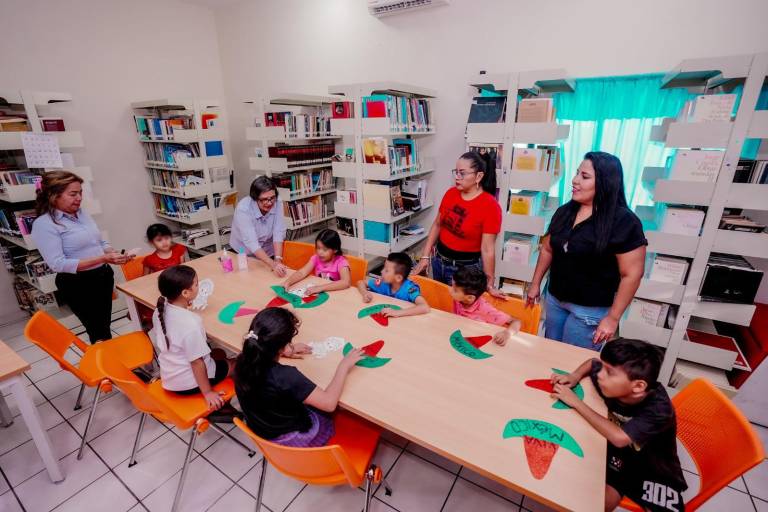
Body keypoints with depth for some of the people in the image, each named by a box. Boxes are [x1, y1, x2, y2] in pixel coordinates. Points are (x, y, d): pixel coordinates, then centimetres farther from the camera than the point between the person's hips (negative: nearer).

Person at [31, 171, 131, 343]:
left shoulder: (82, 213, 5)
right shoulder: (44, 224, -15)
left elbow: (100, 243, 13)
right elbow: (58, 264, -22)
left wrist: (114, 254, -9)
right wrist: (102, 259, -29)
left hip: (104, 275, 7)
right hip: (77, 284, -6)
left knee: (105, 325, 21)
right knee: (99, 331, 5)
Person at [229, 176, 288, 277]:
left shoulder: (277, 204, -18)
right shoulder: (243, 208, -26)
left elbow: (278, 233, -20)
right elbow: (251, 243, -33)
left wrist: (278, 260, -33)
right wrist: (273, 264, -43)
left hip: (267, 253, 2)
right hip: (243, 255, -2)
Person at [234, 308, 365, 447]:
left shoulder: (244, 361, -20)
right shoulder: (284, 376, -40)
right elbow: (329, 403, -31)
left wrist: (288, 350, 3)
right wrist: (344, 366, -21)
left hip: (260, 429, 6)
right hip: (291, 438, -5)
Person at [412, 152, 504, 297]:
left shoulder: (490, 206, -18)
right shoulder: (450, 193, -2)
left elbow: (487, 248, -19)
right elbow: (437, 225, 6)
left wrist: (489, 284, -17)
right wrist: (425, 256, 2)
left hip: (466, 268, -5)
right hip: (439, 260, 5)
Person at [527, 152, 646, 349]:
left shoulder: (623, 221, -17)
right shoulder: (565, 211, 1)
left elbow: (632, 274, -16)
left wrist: (613, 317, -15)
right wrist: (535, 284, 12)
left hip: (590, 310, -5)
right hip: (554, 300, 6)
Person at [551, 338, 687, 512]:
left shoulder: (658, 408, -32)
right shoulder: (613, 386, -19)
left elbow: (620, 438, -43)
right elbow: (592, 362, 2)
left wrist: (576, 402, -37)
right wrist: (575, 376, -17)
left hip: (654, 471, -3)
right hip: (620, 456, 3)